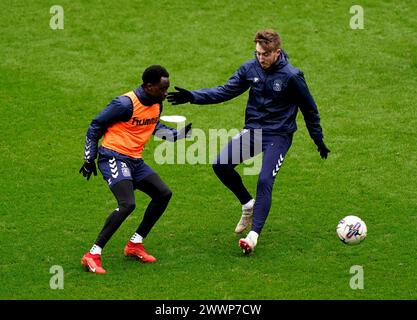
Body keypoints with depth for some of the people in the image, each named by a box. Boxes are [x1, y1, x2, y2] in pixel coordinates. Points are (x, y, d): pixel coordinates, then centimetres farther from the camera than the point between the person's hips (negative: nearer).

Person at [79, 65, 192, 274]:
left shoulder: (156, 104, 6)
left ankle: (135, 245, 18)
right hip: (113, 157, -9)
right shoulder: (126, 104, -19)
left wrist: (179, 134, 12)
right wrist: (89, 159, -5)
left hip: (134, 160, 9)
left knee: (163, 194, 8)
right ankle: (92, 256, -22)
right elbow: (95, 127, -10)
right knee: (127, 204, -25)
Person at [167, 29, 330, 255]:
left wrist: (319, 140, 6)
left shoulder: (292, 76, -14)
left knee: (264, 181, -19)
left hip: (278, 135, -5)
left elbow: (309, 109, -3)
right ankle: (248, 204, 13)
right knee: (221, 165, -11)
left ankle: (254, 234, -18)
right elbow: (226, 91, 3)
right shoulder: (250, 68, -2)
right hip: (252, 130, 5)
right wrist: (193, 97, -8)